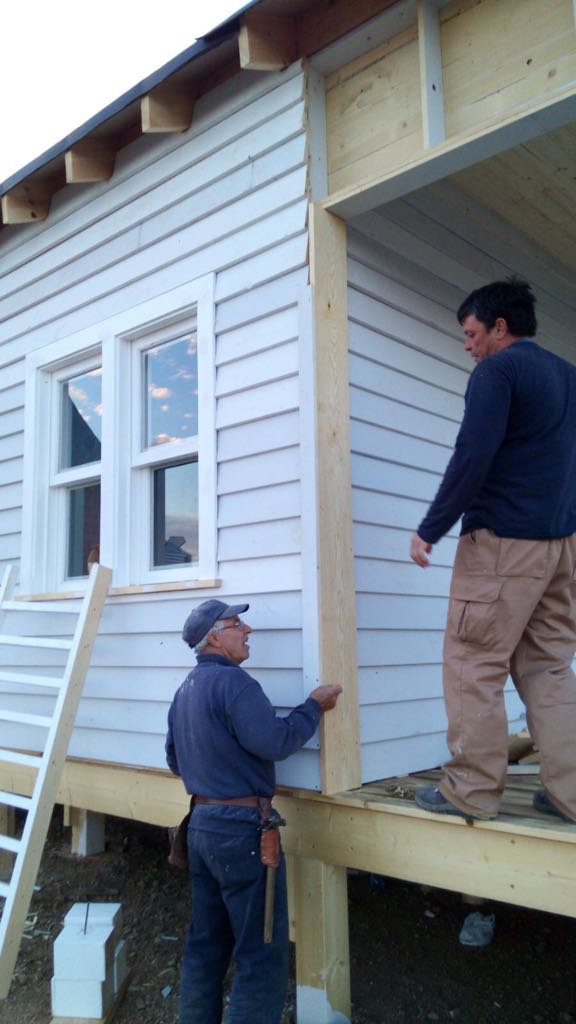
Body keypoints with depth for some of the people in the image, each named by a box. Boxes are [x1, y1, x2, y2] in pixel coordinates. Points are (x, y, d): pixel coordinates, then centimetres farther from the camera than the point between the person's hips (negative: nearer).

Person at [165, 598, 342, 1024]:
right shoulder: (232, 680, -17)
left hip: (201, 824, 10)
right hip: (240, 828, -9)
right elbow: (275, 742, -23)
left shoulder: (186, 689, 12)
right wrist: (315, 707, -9)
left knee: (206, 945, 18)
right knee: (263, 955, 1)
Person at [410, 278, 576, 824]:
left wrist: (429, 530, -11)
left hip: (504, 540, -8)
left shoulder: (496, 371, -6)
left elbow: (471, 458, -15)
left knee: (474, 664, -1)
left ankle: (472, 790, 3)